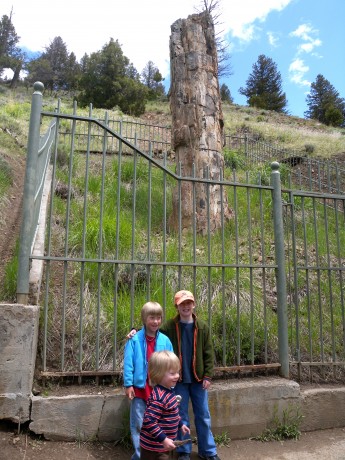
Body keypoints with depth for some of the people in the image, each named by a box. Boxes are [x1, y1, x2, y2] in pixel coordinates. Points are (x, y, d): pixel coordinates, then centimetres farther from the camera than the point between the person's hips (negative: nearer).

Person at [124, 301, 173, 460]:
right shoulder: (134, 340, -11)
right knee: (138, 424, 9)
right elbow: (128, 364, -8)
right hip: (140, 387, -2)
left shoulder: (165, 341, -4)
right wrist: (128, 384, -11)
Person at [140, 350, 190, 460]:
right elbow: (149, 421, -32)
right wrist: (164, 439, -29)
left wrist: (180, 424, 23)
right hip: (153, 448, -9)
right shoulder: (159, 398, -30)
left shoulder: (168, 391, 1)